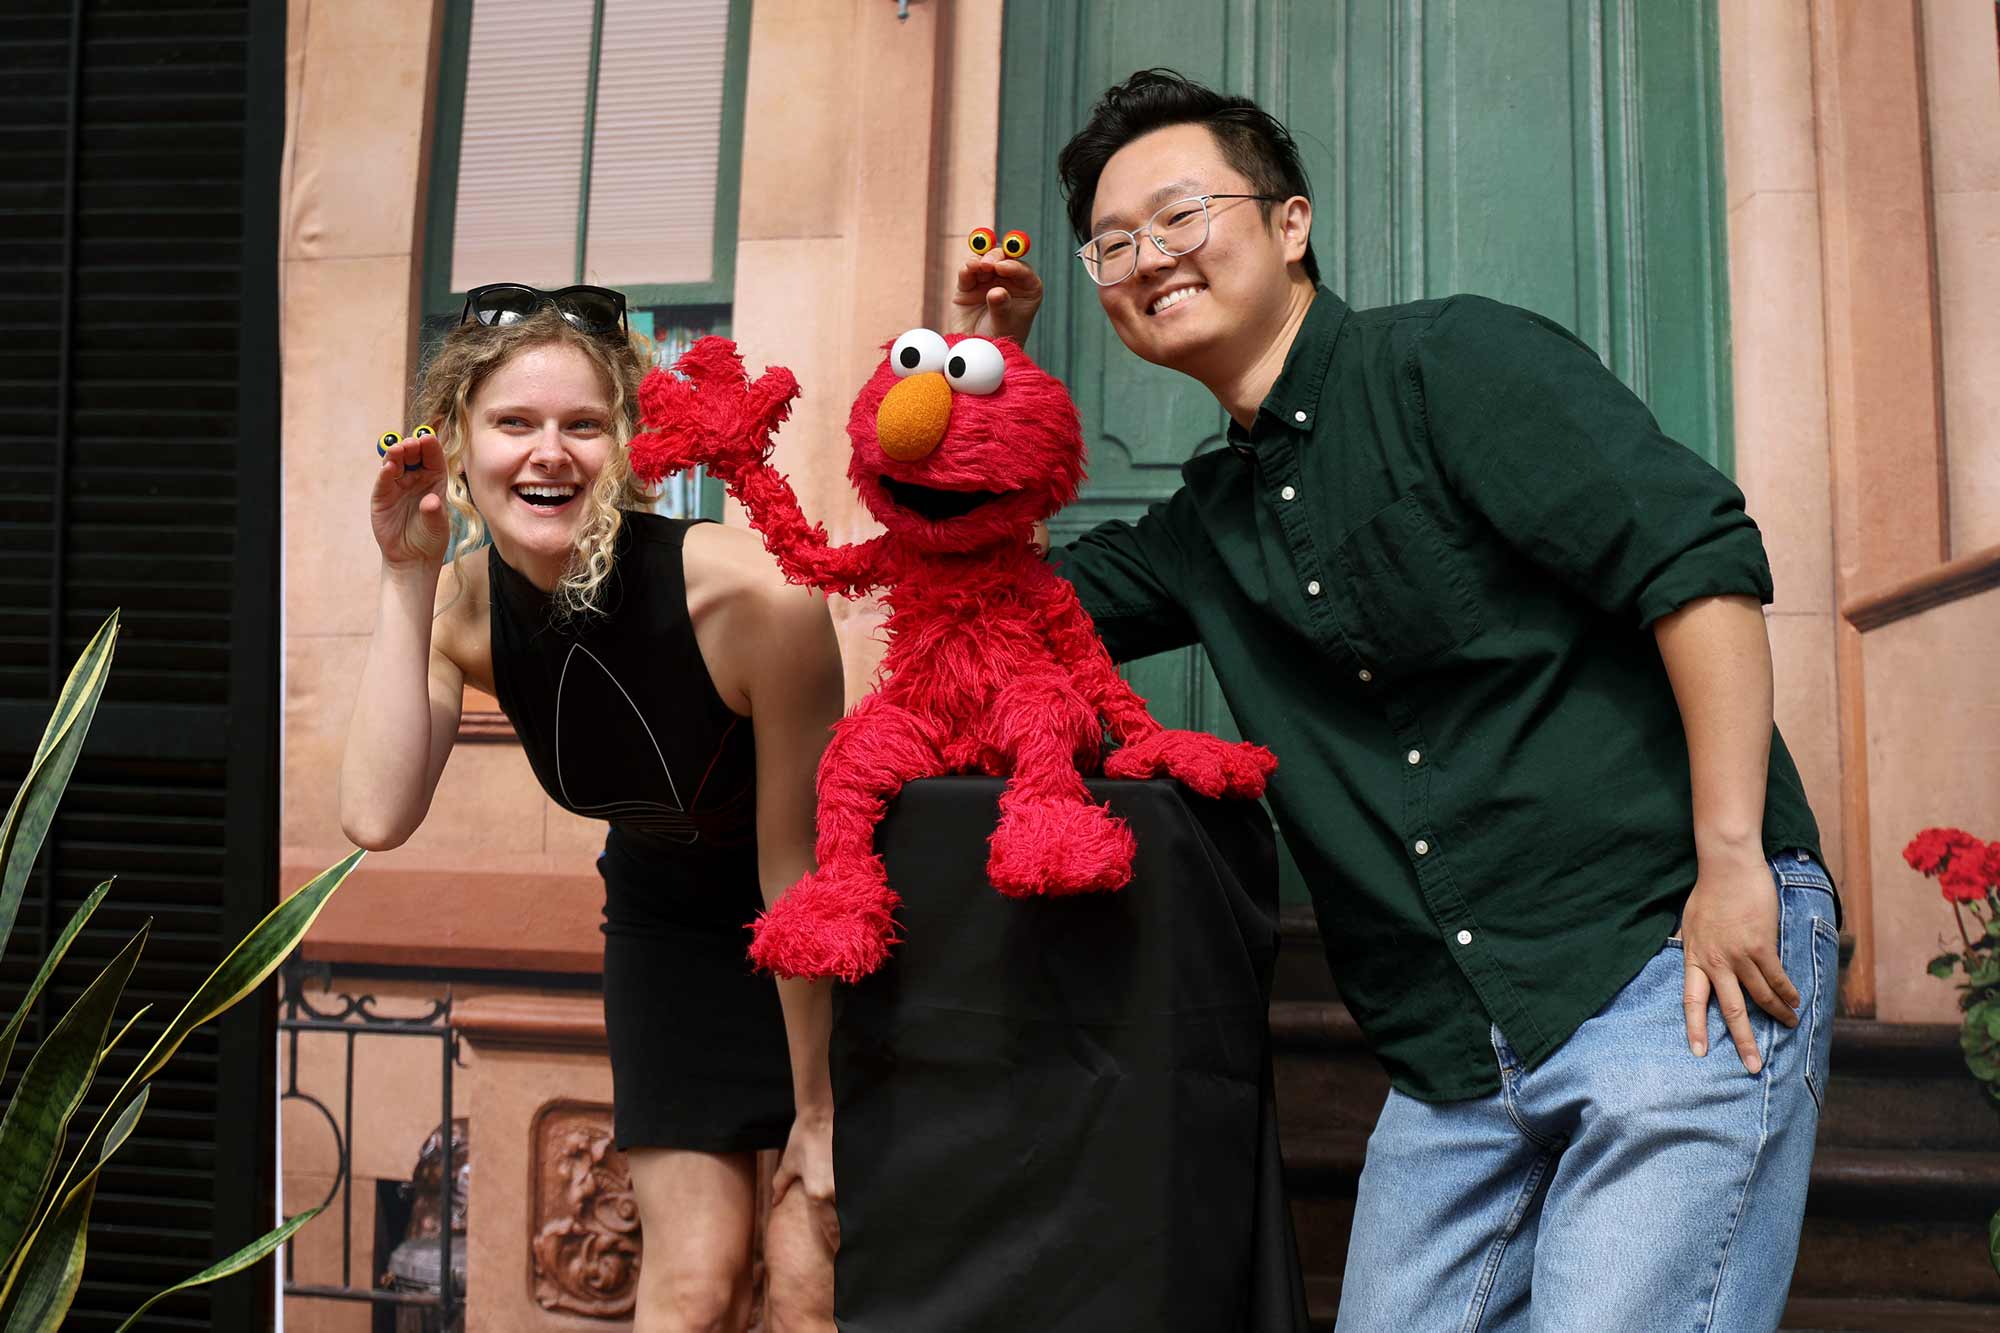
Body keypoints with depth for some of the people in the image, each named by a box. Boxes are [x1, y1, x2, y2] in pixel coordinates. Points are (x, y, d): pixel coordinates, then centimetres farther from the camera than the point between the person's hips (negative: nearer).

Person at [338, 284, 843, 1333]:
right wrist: (407, 580, -28)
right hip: (667, 915, 4)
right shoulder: (467, 603, -16)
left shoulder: (753, 596, -32)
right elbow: (378, 816, -29)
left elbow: (798, 871, -23)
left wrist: (818, 1108, -13)